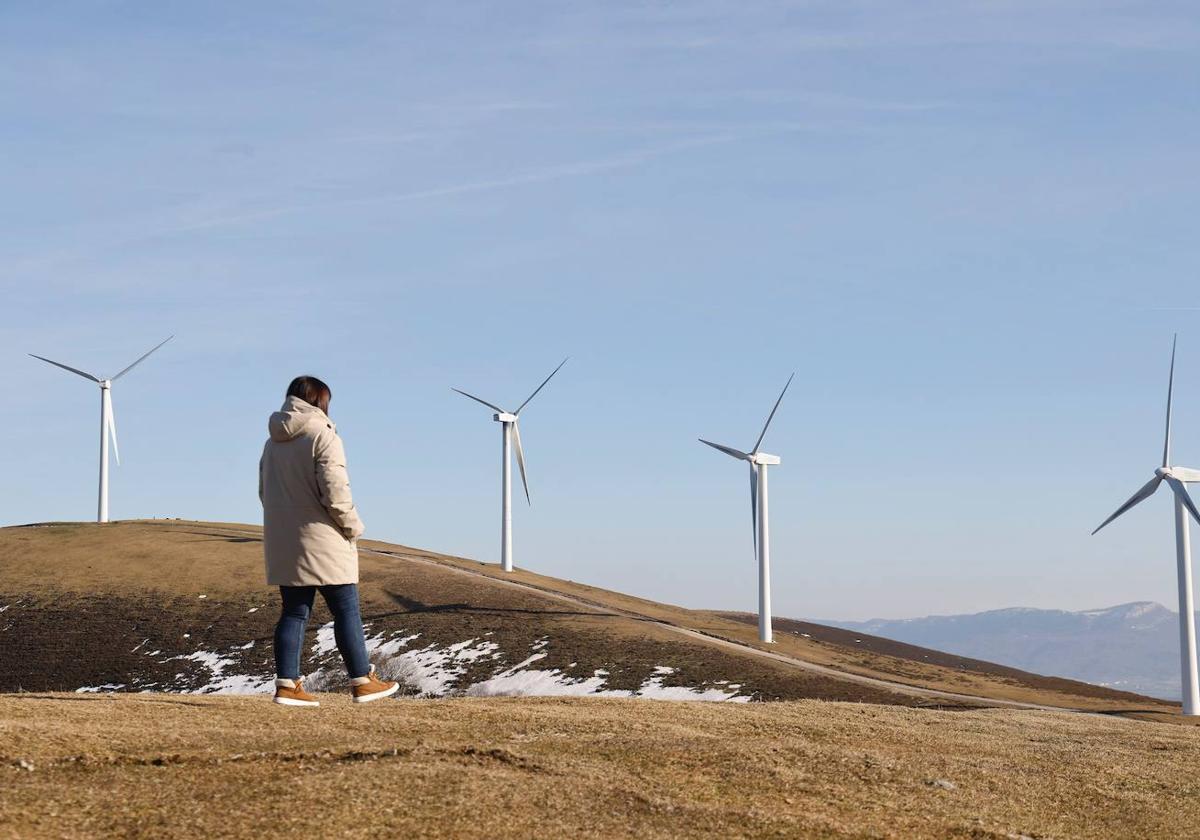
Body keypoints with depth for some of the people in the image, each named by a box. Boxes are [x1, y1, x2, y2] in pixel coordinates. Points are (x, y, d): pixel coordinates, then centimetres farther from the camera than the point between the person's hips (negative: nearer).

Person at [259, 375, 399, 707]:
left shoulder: (273, 442, 13)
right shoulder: (322, 435, -11)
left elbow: (265, 491, 18)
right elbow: (334, 492, -18)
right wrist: (352, 526, -5)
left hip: (284, 543, 7)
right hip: (321, 541, -7)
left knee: (294, 612, 9)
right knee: (346, 611, 1)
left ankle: (287, 684, 3)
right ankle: (362, 682, 6)